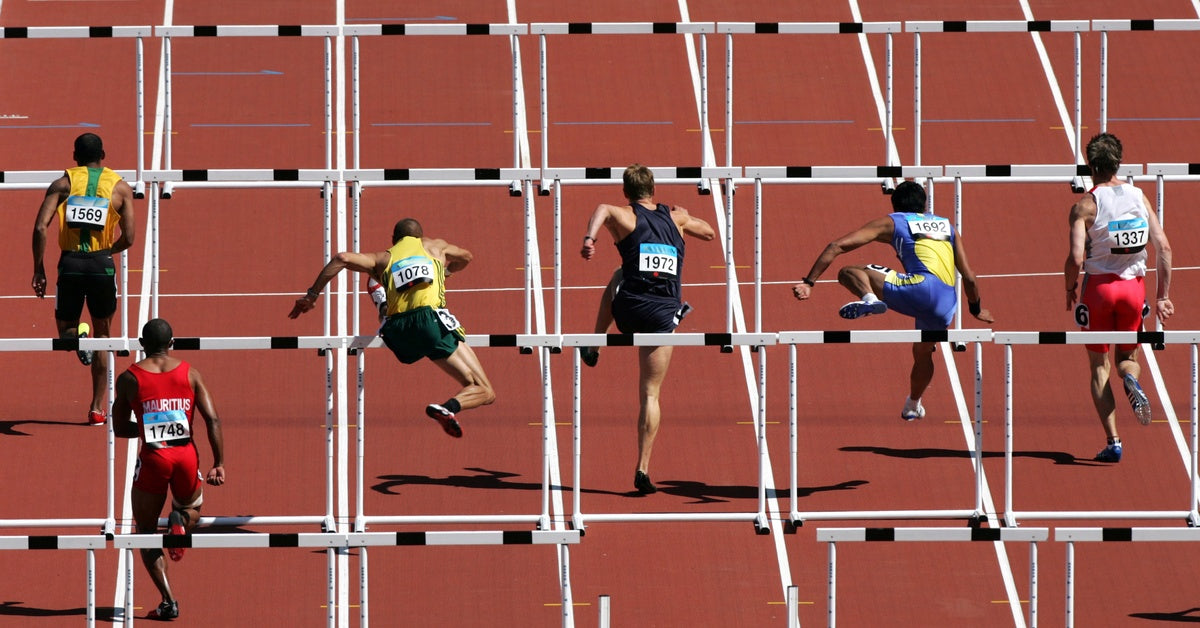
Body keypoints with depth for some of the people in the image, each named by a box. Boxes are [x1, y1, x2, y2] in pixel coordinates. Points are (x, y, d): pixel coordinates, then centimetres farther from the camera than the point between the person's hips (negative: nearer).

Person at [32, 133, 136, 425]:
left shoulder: (63, 184, 5)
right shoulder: (120, 187, 5)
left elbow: (40, 228, -6)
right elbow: (128, 238, 0)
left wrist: (38, 270, 1)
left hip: (70, 264, 0)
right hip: (101, 264, 0)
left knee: (65, 329, 16)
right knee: (102, 334, 16)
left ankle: (76, 336, -24)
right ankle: (97, 408, 15)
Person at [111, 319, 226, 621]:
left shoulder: (129, 378, 1)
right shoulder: (189, 374, 5)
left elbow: (119, 429, 5)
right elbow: (213, 420, -1)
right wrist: (219, 464, 1)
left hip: (153, 459, -2)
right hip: (186, 456, 2)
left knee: (146, 533, 13)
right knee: (191, 507, 32)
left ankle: (168, 601, -1)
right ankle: (181, 520, -7)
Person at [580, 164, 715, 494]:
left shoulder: (625, 217, 4)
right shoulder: (675, 218, 14)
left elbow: (602, 210, -22)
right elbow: (709, 232, 34)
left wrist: (589, 238, -36)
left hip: (629, 310, -1)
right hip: (664, 316, 1)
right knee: (650, 394, 6)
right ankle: (643, 469, -1)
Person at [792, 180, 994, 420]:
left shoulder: (891, 222, 19)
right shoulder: (948, 227, 31)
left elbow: (837, 246, 10)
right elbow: (969, 278, 28)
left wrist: (809, 282, 10)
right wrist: (976, 310, 45)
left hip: (921, 287, -5)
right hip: (946, 308, 5)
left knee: (848, 273, 3)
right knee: (923, 353, 35)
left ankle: (869, 299, -26)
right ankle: (912, 406, 52)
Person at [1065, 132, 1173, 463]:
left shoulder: (1085, 205, -10)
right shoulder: (1139, 198, 1)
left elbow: (1075, 258, -18)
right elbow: (1164, 247, -2)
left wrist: (1070, 289, 2)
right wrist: (1163, 296, 5)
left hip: (1099, 287, -3)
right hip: (1134, 286, 3)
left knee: (1099, 367, 9)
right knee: (1126, 357, 20)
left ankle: (1113, 442, 1)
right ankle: (1132, 381, -18)